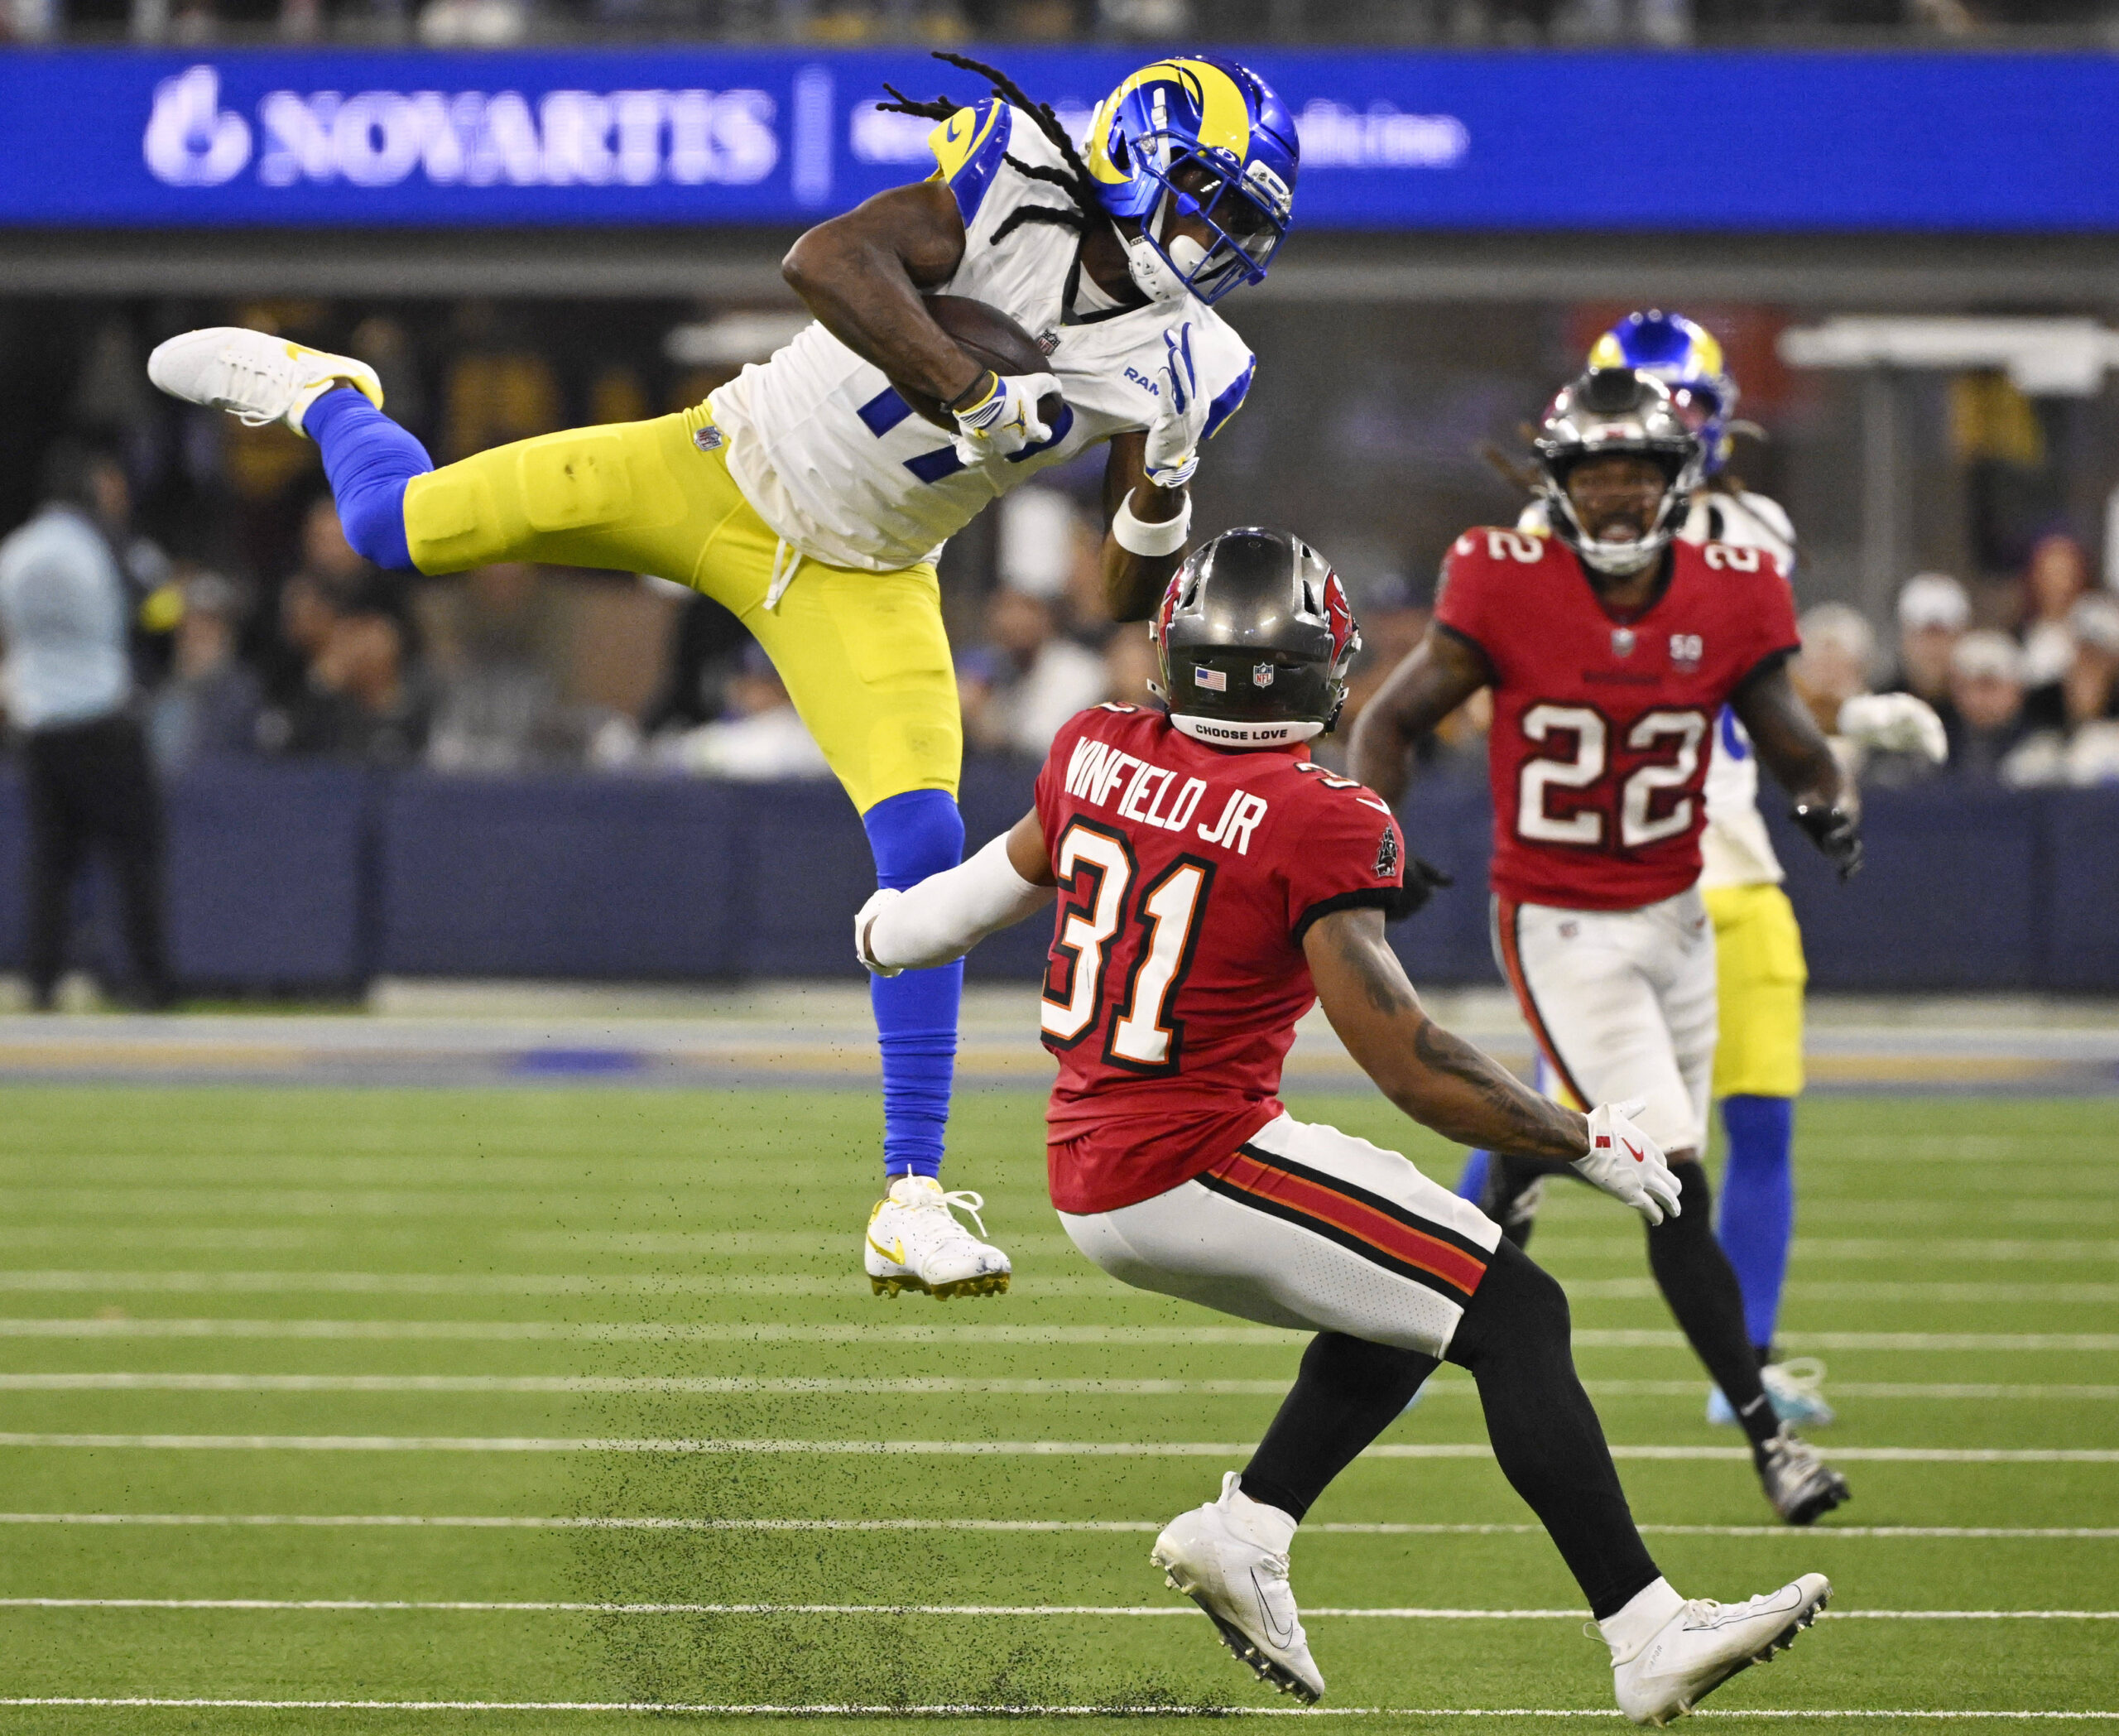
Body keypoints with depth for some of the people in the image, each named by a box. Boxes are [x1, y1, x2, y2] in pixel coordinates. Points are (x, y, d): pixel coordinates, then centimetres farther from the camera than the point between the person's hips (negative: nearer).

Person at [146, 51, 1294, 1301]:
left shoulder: (1184, 364, -9)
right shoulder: (1019, 187, -22)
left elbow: (1131, 603, -3)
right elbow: (828, 262, -38)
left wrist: (1160, 507, -25)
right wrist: (976, 397, -45)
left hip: (858, 583, 3)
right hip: (719, 475, -3)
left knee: (925, 851, -14)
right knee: (396, 528, 2)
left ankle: (912, 1205, -8)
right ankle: (314, 391, 41)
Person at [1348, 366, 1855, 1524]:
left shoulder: (1727, 601, -5)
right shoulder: (1508, 590, -14)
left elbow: (1787, 740, 4)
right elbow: (1394, 719, -4)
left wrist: (1826, 801, -18)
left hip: (1674, 917, 5)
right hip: (1560, 930, -4)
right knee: (1676, 1188, -13)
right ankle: (1766, 1437, -9)